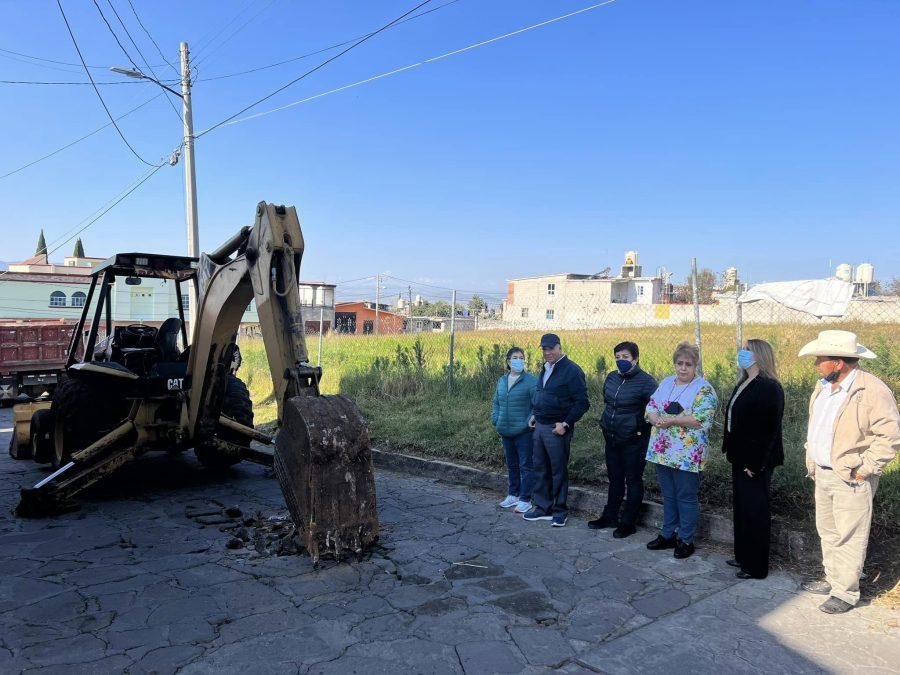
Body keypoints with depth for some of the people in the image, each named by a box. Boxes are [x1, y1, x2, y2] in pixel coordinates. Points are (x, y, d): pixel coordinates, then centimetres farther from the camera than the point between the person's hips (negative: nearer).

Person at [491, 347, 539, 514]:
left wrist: (529, 422, -17)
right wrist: (496, 422, 6)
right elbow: (496, 403, 17)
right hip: (506, 432, 6)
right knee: (511, 465, 18)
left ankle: (525, 499, 11)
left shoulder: (531, 381, -11)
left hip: (523, 432, -6)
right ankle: (513, 495, 31)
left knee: (525, 466, 2)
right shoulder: (502, 381, 9)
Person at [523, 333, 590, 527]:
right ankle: (542, 508, 23)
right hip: (540, 426, 8)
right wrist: (535, 415, 14)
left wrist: (566, 424, -18)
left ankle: (560, 511, 15)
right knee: (539, 468, 12)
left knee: (558, 471, 2)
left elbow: (582, 403, -14)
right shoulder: (546, 368, 12)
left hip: (557, 429, -8)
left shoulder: (572, 370, -13)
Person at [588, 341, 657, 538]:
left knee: (633, 482, 6)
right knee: (615, 479, 18)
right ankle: (609, 516, 30)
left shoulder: (646, 381, -15)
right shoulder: (611, 377, 6)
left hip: (633, 442, -6)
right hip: (611, 440, 7)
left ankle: (628, 523, 16)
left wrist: (641, 431, -15)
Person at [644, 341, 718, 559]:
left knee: (686, 497, 4)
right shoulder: (666, 383, 10)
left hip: (687, 454, -6)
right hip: (662, 451, 6)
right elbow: (650, 409, 8)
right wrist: (657, 420, -14)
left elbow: (702, 419, -20)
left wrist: (671, 420, -20)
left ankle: (686, 540, 17)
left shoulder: (704, 389, -9)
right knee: (668, 495, 16)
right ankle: (668, 535, 29)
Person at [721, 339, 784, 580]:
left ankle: (756, 567, 15)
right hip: (741, 458, 9)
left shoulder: (769, 388, -18)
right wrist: (731, 450, 10)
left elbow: (769, 429, -21)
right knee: (742, 508, 18)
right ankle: (743, 556, 32)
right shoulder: (743, 384, 10)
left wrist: (756, 464, -21)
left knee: (755, 512, 2)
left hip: (756, 462, -9)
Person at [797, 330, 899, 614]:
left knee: (849, 537, 1)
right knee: (827, 531, 19)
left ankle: (846, 593, 13)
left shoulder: (873, 391, -19)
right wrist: (812, 461, 15)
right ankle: (832, 580, 34)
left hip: (851, 479, -8)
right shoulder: (823, 387, 8)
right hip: (823, 474, 8)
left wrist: (864, 469, -17)